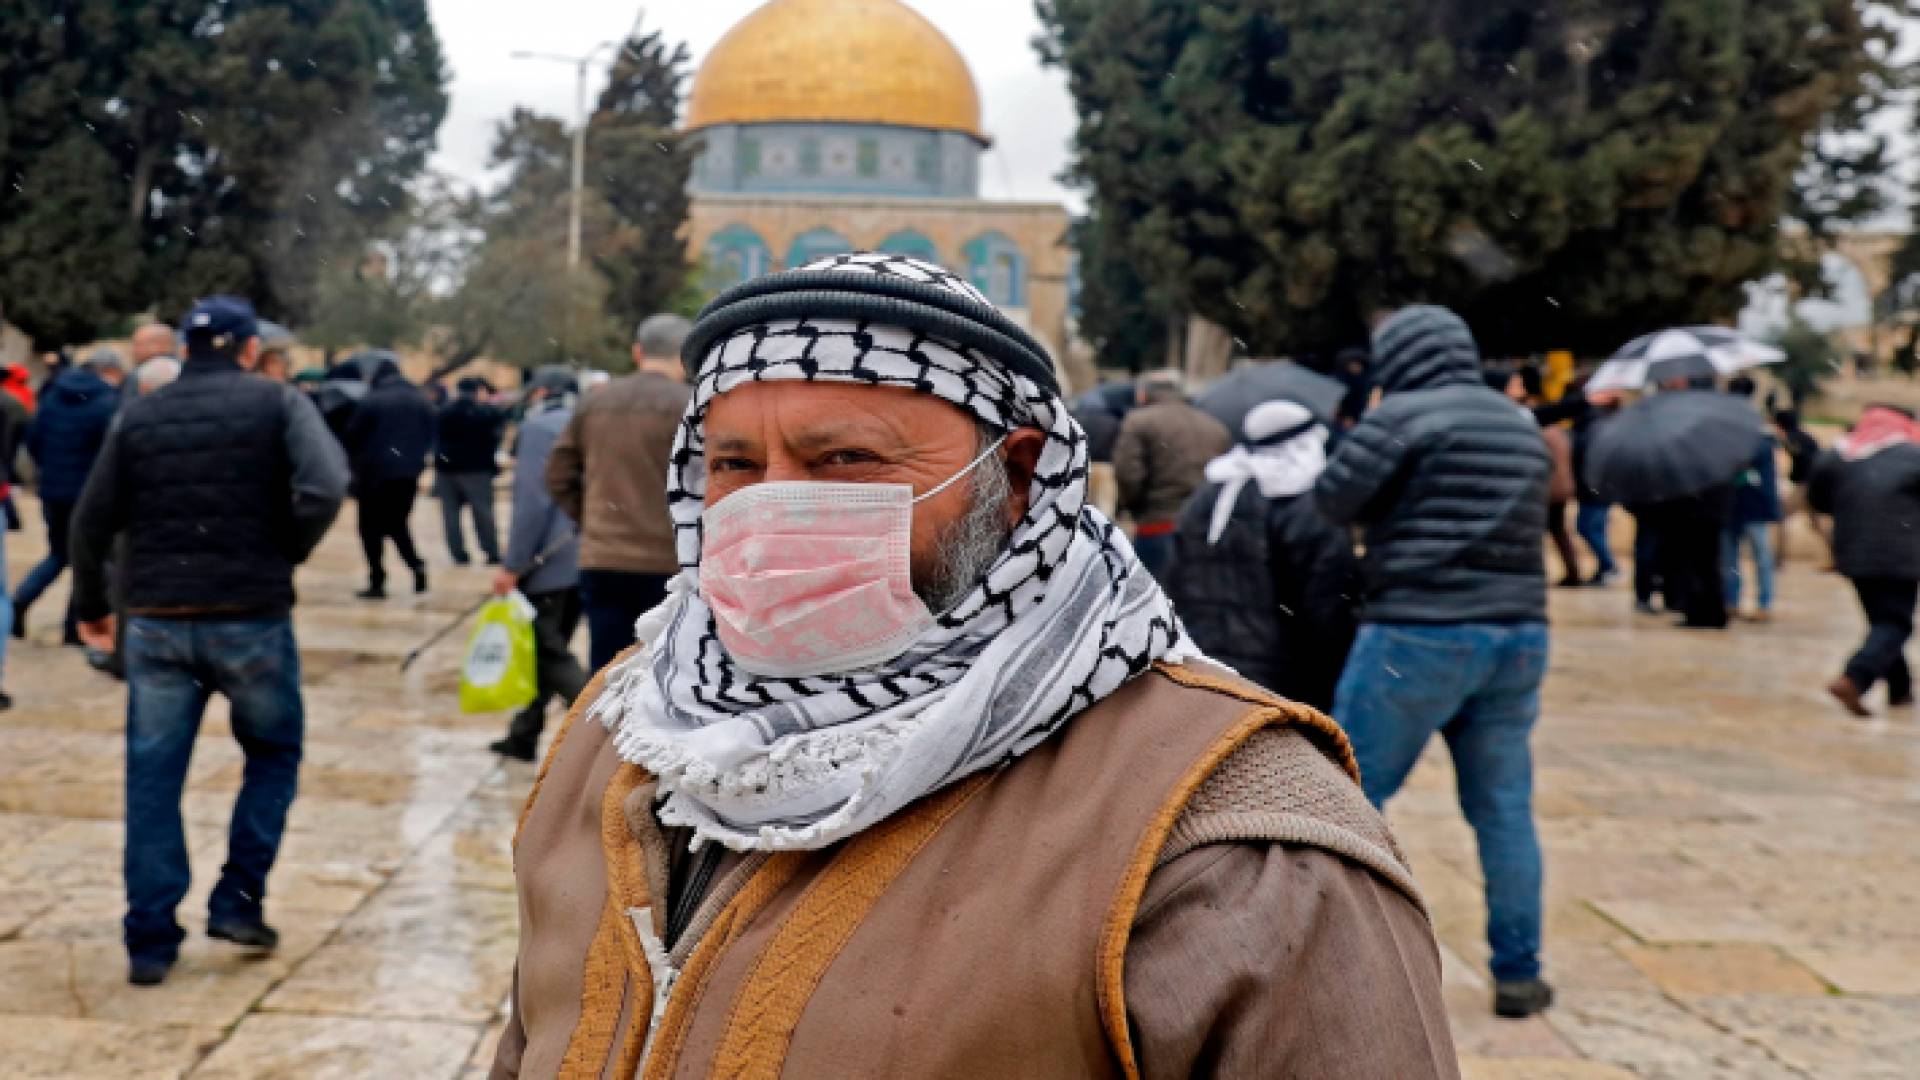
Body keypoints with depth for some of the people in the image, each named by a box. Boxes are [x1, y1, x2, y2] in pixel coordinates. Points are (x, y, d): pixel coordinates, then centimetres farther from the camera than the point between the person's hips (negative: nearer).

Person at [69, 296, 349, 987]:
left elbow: (91, 522, 7)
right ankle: (238, 900, 11)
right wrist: (286, 556, -1)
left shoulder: (139, 417, 8)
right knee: (273, 755, 19)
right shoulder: (277, 403, -1)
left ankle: (150, 941, 9)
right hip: (251, 619, -2)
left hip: (156, 623, 3)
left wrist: (91, 606, 20)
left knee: (152, 780, 9)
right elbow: (324, 489, -17)